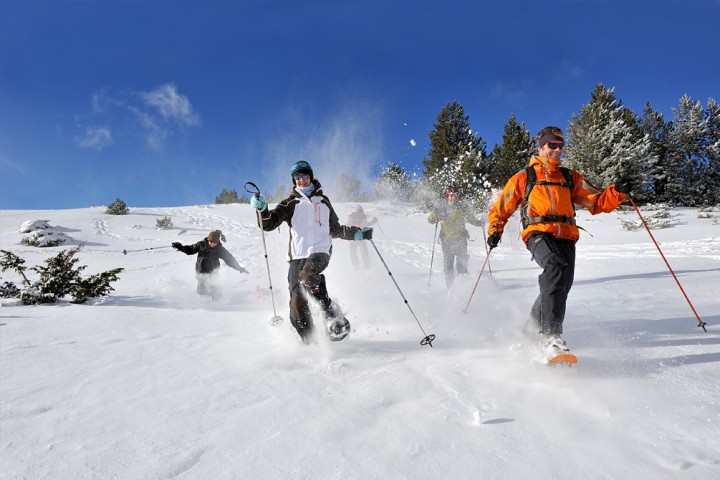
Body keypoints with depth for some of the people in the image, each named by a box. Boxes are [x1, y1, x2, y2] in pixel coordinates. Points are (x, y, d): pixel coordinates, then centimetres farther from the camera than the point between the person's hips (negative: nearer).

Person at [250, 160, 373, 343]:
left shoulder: (323, 201, 22)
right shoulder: (291, 203, 15)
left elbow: (335, 230, 31)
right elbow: (268, 224, 3)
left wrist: (357, 233, 20)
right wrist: (263, 209, -17)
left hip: (320, 251, -1)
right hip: (297, 255, 1)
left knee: (308, 275, -34)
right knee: (297, 301, -11)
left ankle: (335, 319, -24)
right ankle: (309, 340, 1)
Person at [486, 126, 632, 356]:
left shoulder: (570, 177, 25)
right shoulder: (524, 177, 15)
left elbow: (597, 202, 19)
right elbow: (501, 208, 17)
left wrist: (617, 191, 0)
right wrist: (495, 230, 2)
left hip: (566, 237, 4)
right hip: (538, 233, -4)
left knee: (561, 285, -11)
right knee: (556, 267, -33)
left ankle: (532, 330, 11)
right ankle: (550, 333, -37)